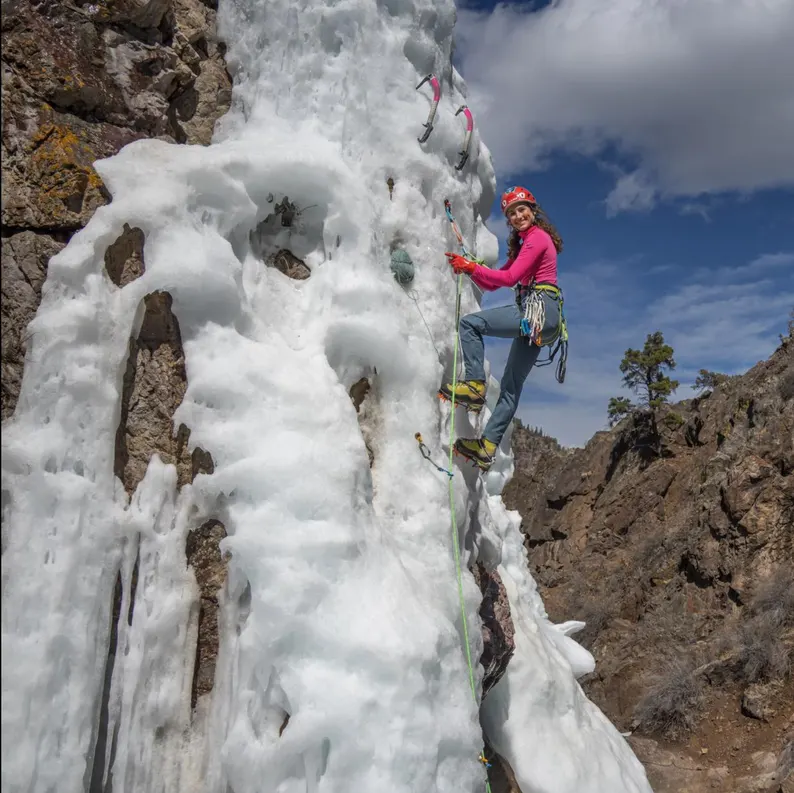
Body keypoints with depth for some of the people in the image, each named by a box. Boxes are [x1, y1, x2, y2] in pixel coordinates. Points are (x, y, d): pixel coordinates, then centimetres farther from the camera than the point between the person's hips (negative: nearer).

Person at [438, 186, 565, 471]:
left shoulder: (537, 237, -2)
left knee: (470, 323, -16)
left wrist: (472, 267, -8)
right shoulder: (522, 245, 27)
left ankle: (475, 386, -20)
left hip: (539, 310, -10)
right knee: (511, 385, 5)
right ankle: (487, 447, 5)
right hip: (537, 319, 10)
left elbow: (510, 277, -14)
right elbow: (492, 284, 22)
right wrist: (468, 267, 8)